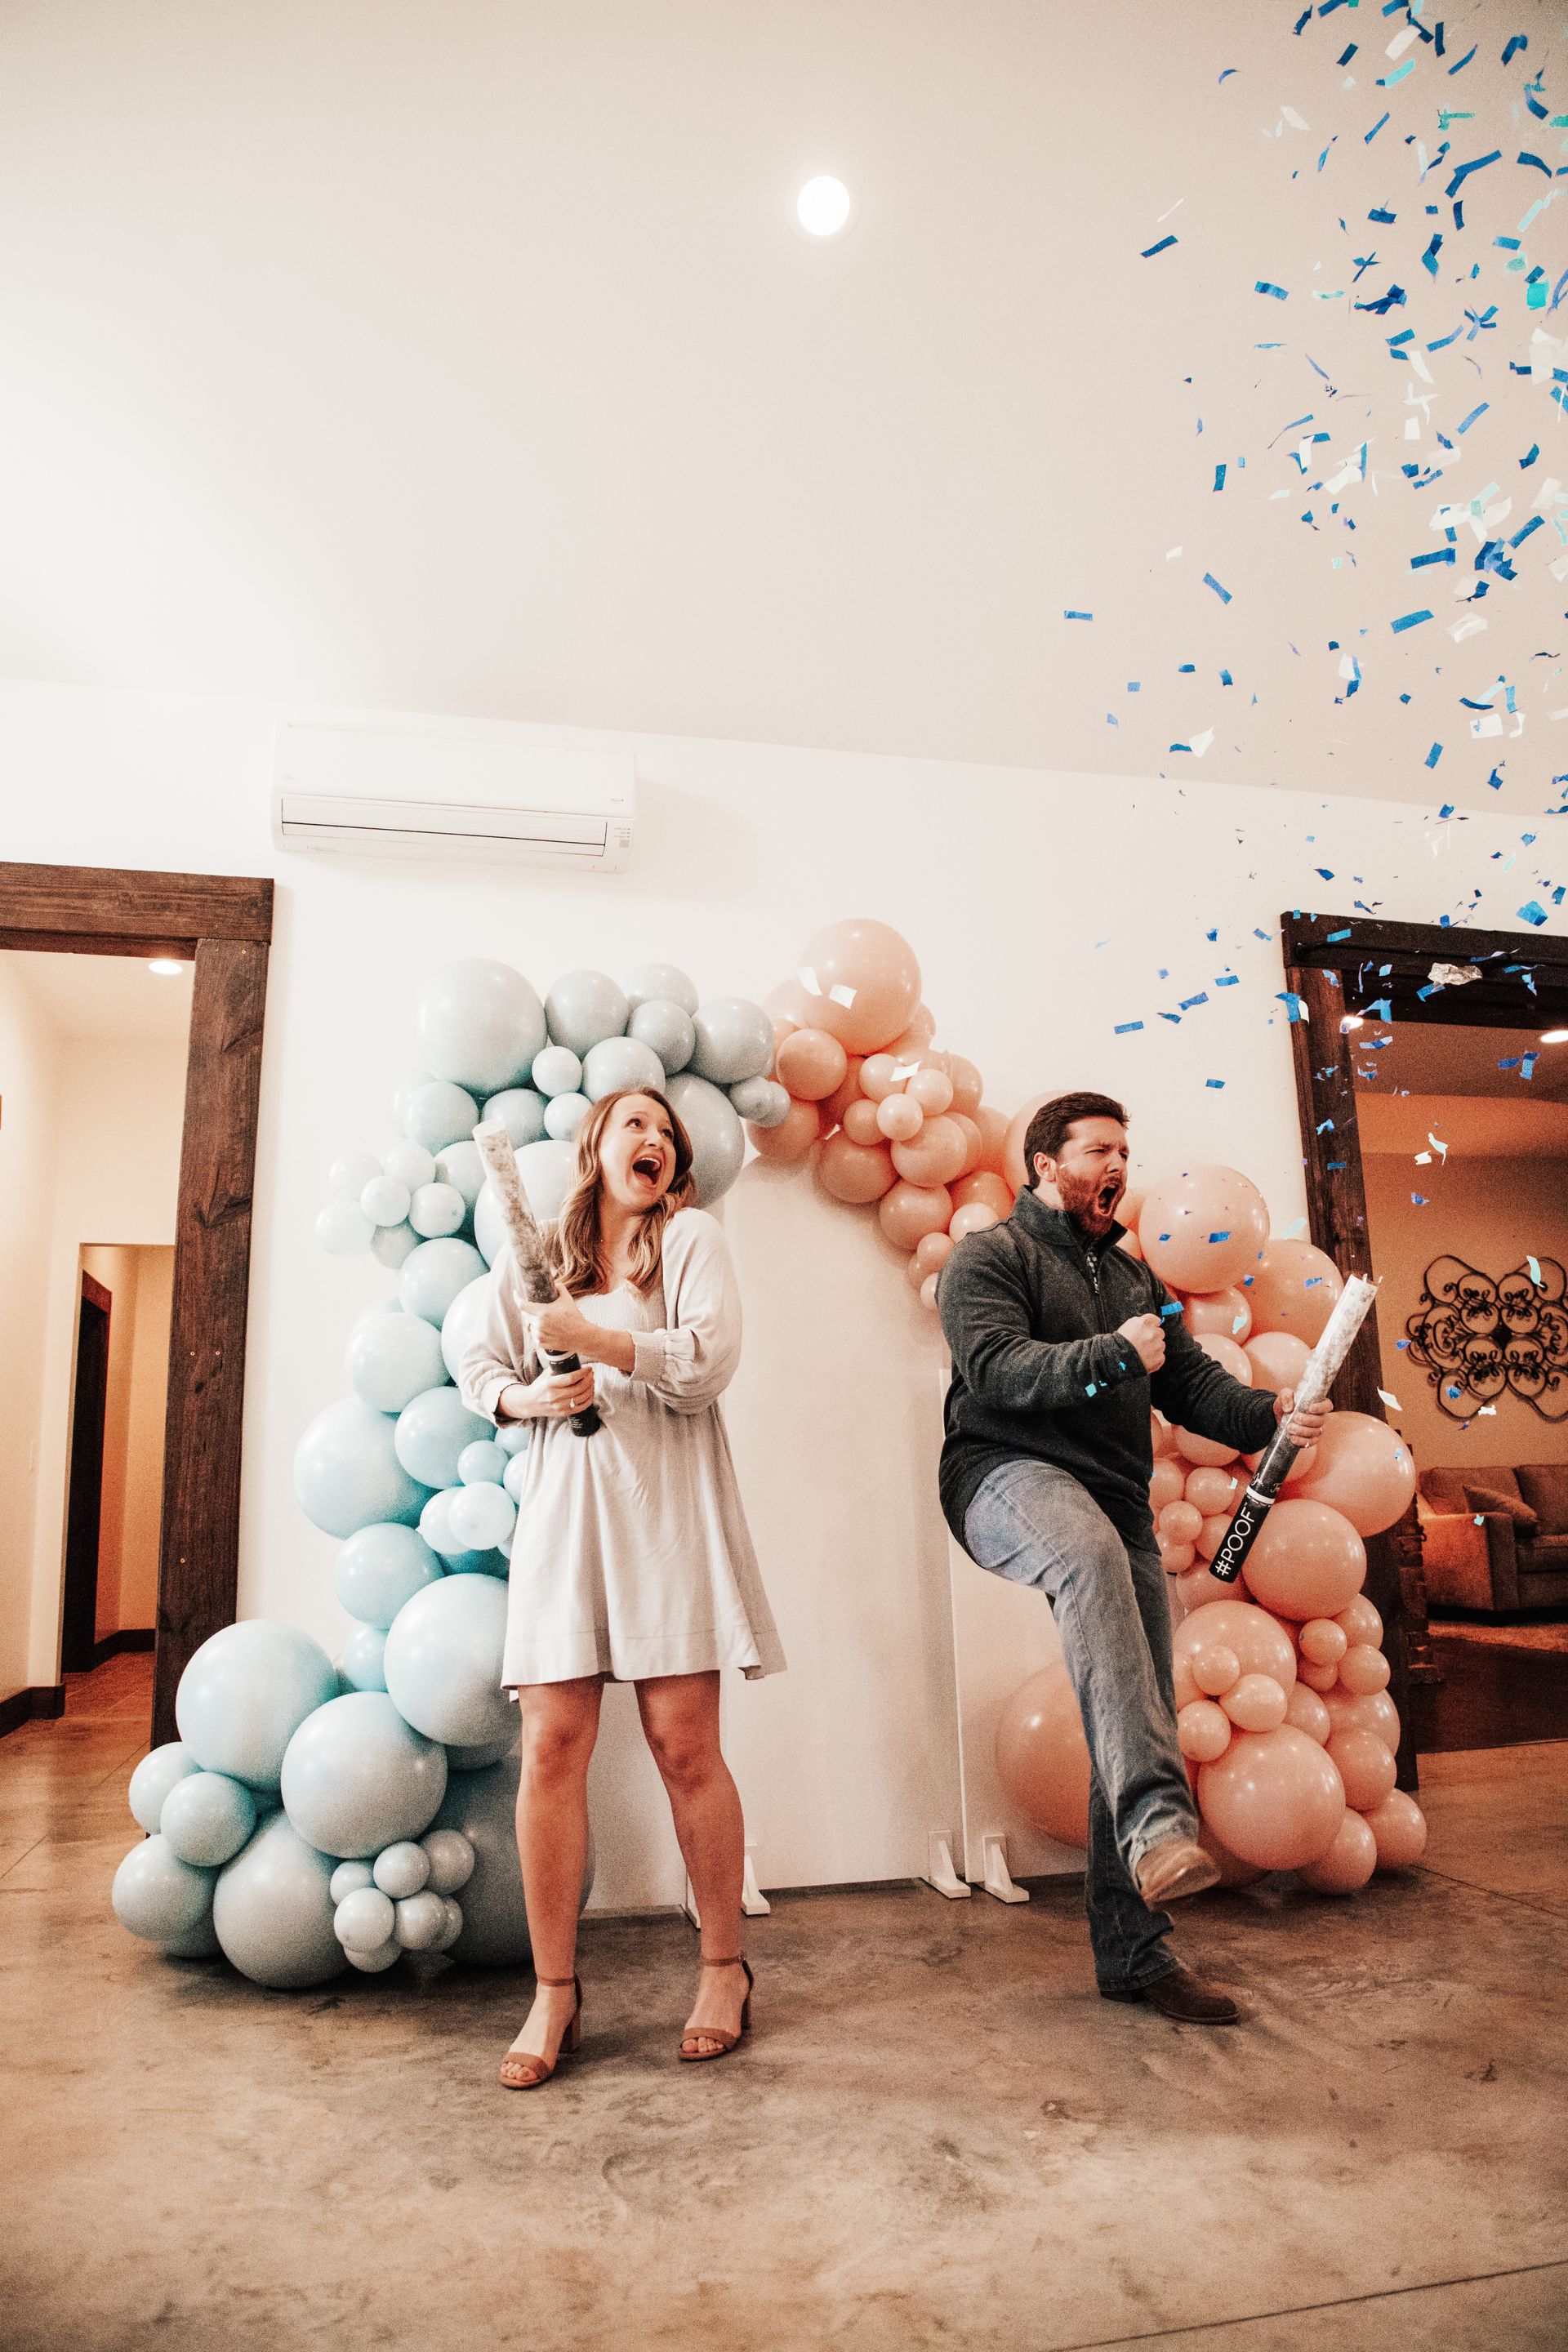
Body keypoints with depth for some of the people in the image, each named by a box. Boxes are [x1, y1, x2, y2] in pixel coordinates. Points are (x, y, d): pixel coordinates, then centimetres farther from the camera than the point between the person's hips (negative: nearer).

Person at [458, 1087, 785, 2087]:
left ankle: (724, 1967, 19)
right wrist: (529, 1397, -2)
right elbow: (479, 1366, 19)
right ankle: (555, 1993, 14)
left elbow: (709, 1364, -6)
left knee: (685, 1743, -1)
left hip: (667, 1504, -2)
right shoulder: (532, 1255, 14)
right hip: (562, 1504, 3)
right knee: (551, 1743, -2)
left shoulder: (692, 1236, 5)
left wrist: (588, 1335, -13)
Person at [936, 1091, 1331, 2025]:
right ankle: (1156, 1820, -48)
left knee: (1143, 1721, 3)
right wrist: (1110, 1354, -26)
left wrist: (1269, 1414, -6)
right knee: (1093, 1556, -40)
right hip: (1008, 1475, -7)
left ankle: (1132, 1952, 14)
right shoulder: (989, 1257, 2)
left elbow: (1193, 1380, 15)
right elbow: (996, 1368, -14)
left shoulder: (1134, 1275, 25)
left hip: (1118, 1506, 7)